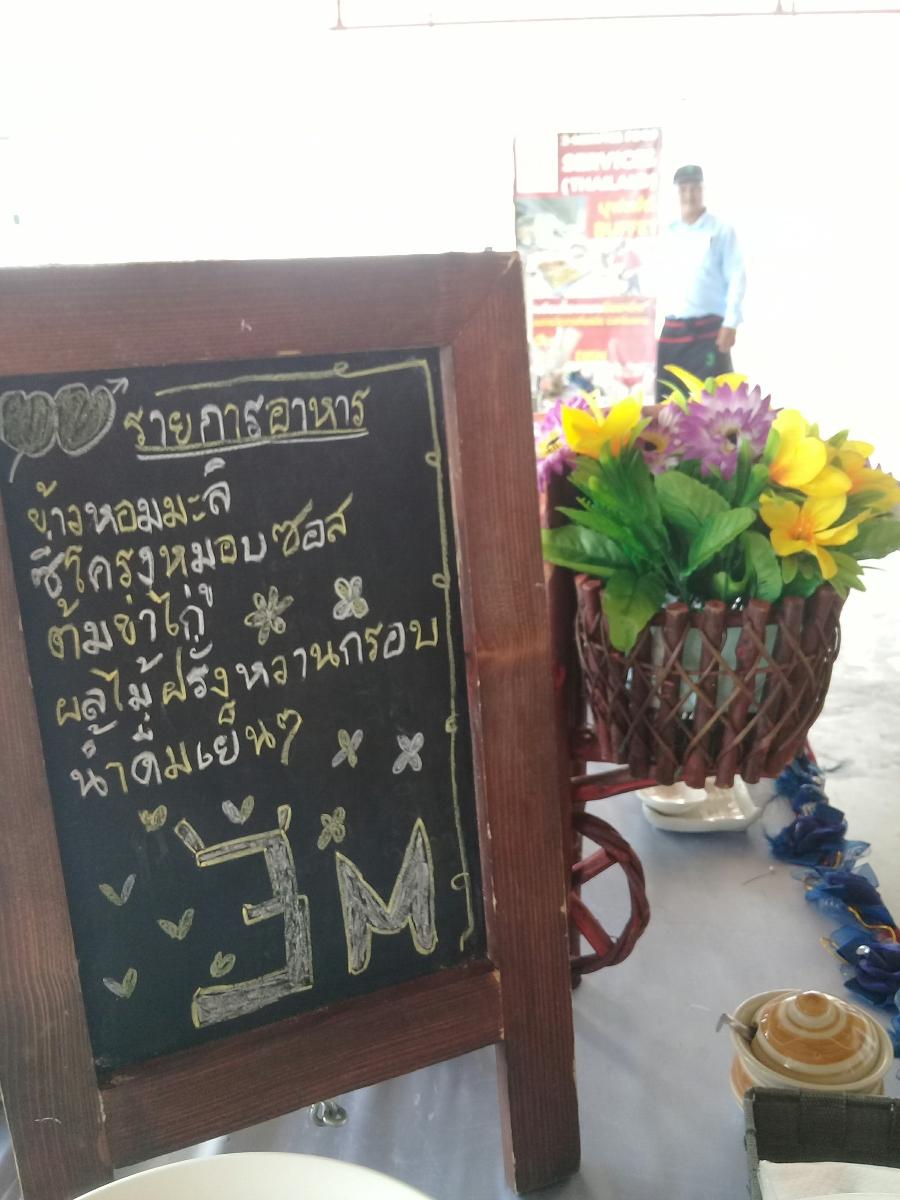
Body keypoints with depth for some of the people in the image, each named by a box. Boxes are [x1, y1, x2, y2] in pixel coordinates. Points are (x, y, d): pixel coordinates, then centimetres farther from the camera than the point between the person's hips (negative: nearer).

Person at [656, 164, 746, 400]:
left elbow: (737, 277, -3)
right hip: (672, 330, 4)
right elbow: (658, 280, 12)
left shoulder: (721, 231, 3)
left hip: (709, 329, -4)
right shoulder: (668, 234, 14)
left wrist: (730, 323, -12)